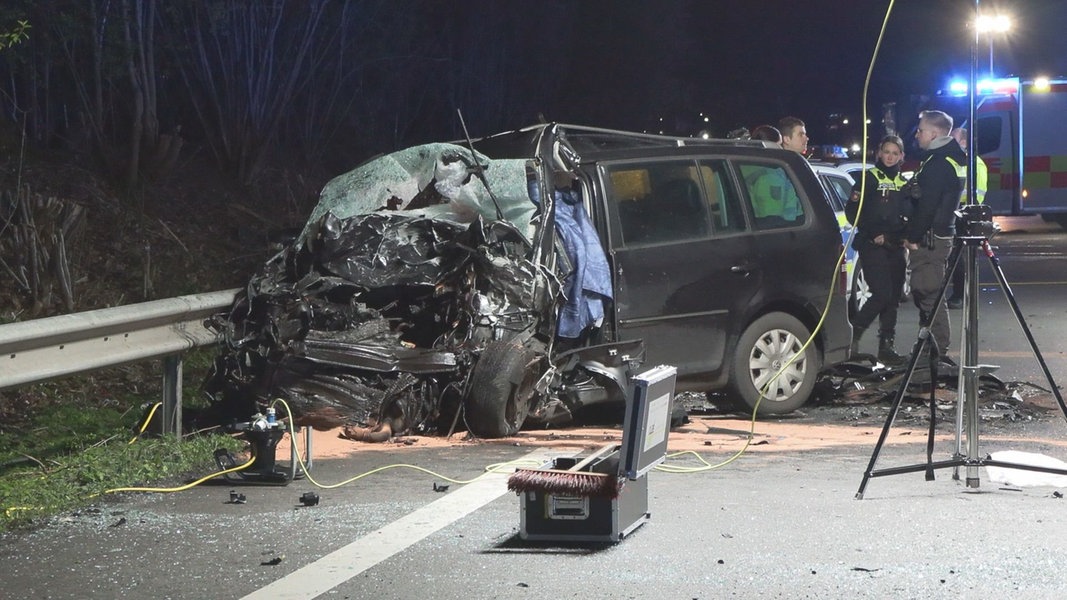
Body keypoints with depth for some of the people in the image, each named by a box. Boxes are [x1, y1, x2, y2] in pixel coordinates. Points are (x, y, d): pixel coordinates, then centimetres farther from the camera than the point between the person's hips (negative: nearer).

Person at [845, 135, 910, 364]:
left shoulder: (904, 183, 15)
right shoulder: (868, 178, 1)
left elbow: (909, 218, 14)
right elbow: (852, 211, -5)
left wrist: (890, 236, -4)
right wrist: (873, 233, -14)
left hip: (895, 247, 5)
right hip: (872, 246, -5)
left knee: (893, 298, 3)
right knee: (882, 293, -17)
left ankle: (886, 346, 9)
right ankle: (853, 335, -3)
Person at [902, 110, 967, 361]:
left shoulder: (938, 164, -17)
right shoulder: (950, 158, 16)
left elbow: (927, 205, -20)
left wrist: (913, 236, -13)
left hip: (928, 238, -10)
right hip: (940, 235, 10)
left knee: (928, 294, -9)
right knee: (924, 292, 14)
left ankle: (938, 349, -8)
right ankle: (934, 348, 18)